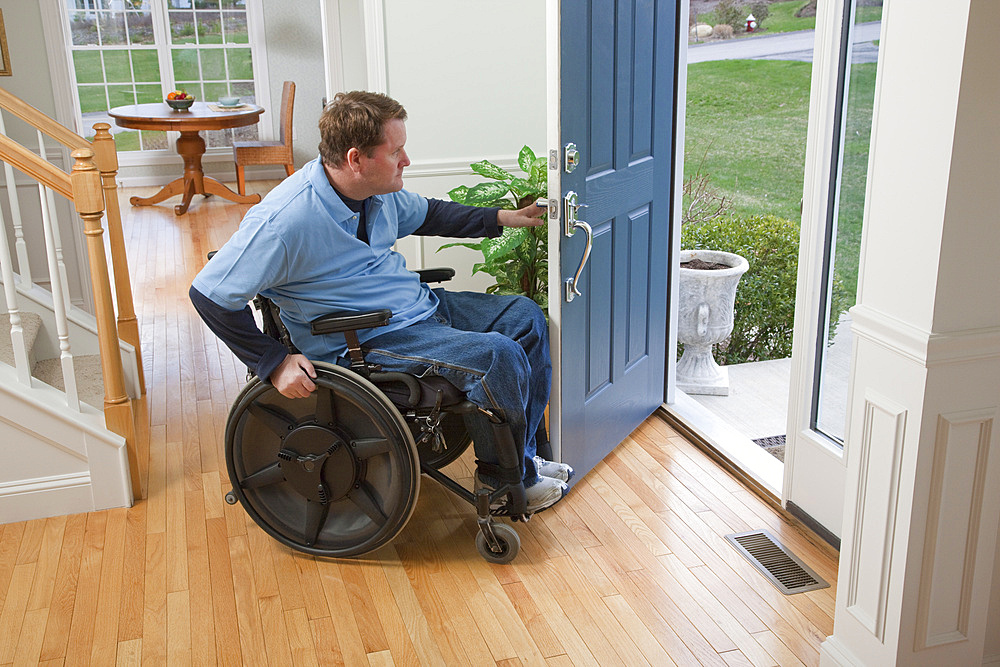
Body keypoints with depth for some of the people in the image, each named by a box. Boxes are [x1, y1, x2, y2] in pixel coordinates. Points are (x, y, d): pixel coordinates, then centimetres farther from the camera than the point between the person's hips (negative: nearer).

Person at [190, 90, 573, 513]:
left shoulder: (379, 188, -2)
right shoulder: (285, 221, -26)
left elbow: (425, 215, 20)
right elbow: (209, 294, -21)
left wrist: (502, 218, 15)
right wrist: (274, 363, -23)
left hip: (418, 304, 9)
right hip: (365, 341, -9)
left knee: (525, 316, 8)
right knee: (498, 357, -23)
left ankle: (526, 454, 17)